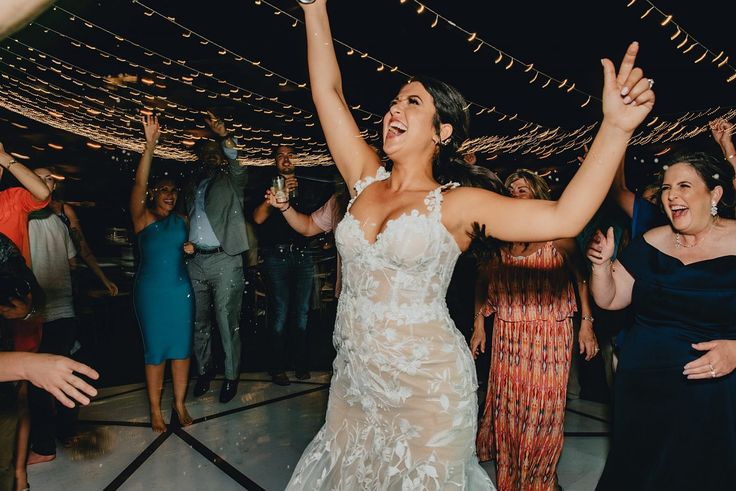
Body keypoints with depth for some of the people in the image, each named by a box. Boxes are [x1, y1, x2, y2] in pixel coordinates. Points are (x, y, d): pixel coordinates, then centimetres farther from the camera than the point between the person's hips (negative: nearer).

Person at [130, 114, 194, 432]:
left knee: (182, 347, 5)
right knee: (155, 349, 2)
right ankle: (155, 410, 13)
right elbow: (139, 184, -15)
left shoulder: (181, 221, 10)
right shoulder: (143, 219, -1)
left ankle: (180, 403, 17)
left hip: (180, 289, 3)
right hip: (151, 290, -3)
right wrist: (150, 145, -25)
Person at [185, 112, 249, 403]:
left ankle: (231, 376, 11)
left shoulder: (231, 181, 5)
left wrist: (224, 136, -30)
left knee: (227, 323, -2)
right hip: (195, 261, 5)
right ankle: (204, 371, 28)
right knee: (199, 322, 13)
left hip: (224, 261, -5)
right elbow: (186, 218, 23)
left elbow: (238, 165, -16)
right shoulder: (192, 186, 19)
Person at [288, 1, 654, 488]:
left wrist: (615, 127, -27)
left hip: (427, 389, -4)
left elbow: (564, 218, -20)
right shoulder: (365, 181, 2)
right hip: (353, 381, 5)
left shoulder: (455, 204, -10)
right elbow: (328, 91, 2)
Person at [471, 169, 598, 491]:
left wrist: (587, 324, -3)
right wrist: (479, 325, 9)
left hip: (551, 334, -2)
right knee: (506, 405, 7)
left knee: (544, 408, 4)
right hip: (507, 335, 3)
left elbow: (581, 277, 1)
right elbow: (486, 283, 11)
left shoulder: (556, 235, -3)